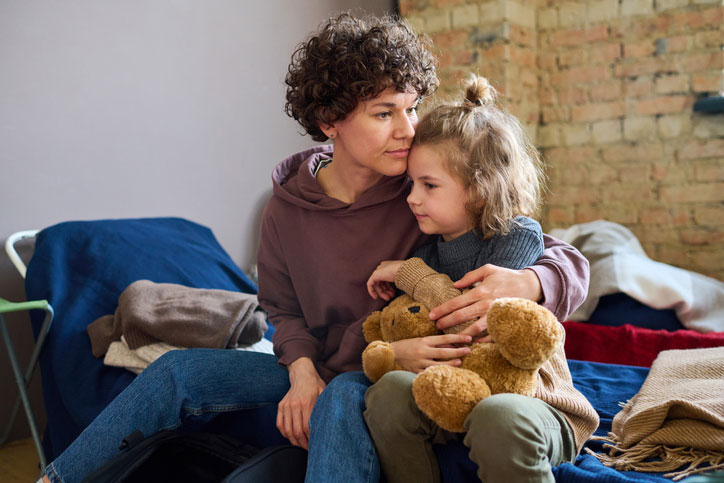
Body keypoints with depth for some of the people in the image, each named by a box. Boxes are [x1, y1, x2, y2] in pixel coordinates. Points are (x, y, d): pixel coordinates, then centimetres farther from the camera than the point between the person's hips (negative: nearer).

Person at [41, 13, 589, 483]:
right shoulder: (289, 207, -3)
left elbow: (570, 262, -14)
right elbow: (285, 310, 9)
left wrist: (523, 283, -38)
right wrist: (303, 372, -12)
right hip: (319, 377, 4)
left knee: (344, 397, -37)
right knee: (182, 370, -5)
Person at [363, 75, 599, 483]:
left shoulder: (519, 235, -12)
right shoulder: (428, 248, 5)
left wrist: (410, 273, -13)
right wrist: (397, 350, -15)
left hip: (529, 396, -5)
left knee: (498, 417, -38)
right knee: (390, 389, -23)